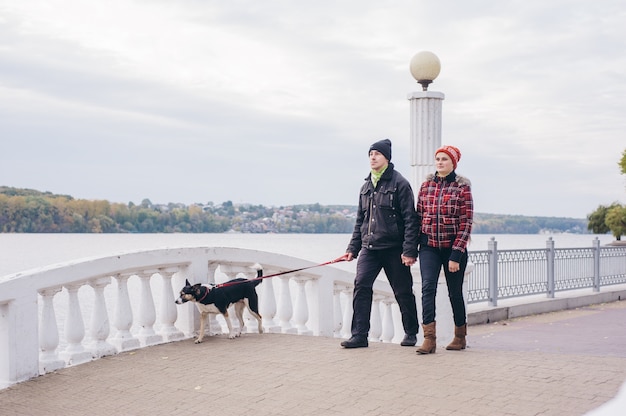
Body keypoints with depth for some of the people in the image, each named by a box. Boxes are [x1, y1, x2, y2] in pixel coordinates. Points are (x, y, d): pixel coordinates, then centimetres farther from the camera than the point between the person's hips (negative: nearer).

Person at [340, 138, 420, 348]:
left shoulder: (400, 183, -5)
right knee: (361, 286, -9)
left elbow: (410, 219, -9)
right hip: (369, 248, 5)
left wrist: (409, 250, -15)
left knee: (403, 292, 6)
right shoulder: (366, 186, 14)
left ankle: (411, 333, 23)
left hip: (393, 248, -5)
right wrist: (353, 248, 13)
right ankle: (359, 335, -5)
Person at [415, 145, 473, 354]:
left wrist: (456, 255, -15)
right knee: (428, 286, -15)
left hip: (453, 247, -2)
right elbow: (419, 216, 11)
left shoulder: (463, 187, -5)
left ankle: (460, 336, 27)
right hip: (429, 246, 2)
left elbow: (466, 223, -9)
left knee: (455, 292, 9)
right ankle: (429, 338, -19)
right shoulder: (426, 185, 6)